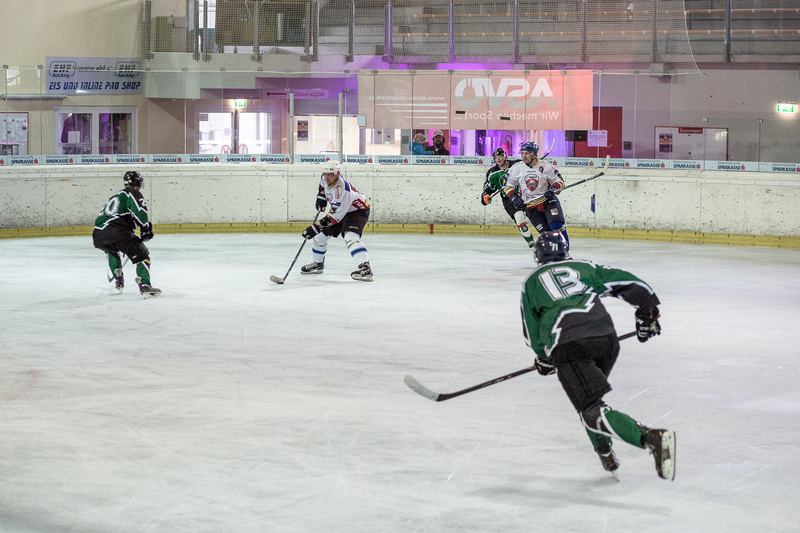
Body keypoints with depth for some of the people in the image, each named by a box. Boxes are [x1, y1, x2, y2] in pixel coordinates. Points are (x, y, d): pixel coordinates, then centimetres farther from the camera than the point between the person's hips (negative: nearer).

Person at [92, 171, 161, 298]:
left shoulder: (114, 197, 34)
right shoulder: (133, 194, 8)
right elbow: (140, 211, -12)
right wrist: (146, 228, 0)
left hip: (98, 236, 8)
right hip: (117, 233, -8)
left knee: (112, 251, 40)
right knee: (142, 254, -3)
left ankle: (118, 279, 34)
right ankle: (144, 286, -21)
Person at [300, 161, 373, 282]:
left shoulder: (340, 189, -37)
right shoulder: (325, 179, -11)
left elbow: (336, 216, -36)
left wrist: (316, 227, -36)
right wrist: (321, 196, 5)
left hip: (358, 211, -9)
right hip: (339, 209, 10)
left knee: (350, 237, -33)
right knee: (321, 235, 12)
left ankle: (365, 268, -46)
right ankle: (317, 264, 34)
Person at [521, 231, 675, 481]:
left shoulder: (531, 282, 25)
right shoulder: (585, 267, 28)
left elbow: (532, 332, 25)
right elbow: (631, 284, 21)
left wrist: (545, 358, 41)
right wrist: (647, 316, 33)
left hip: (567, 345, -4)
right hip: (606, 336, 4)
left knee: (592, 411, -10)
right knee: (589, 395, 31)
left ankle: (652, 438, -32)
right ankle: (605, 452, 20)